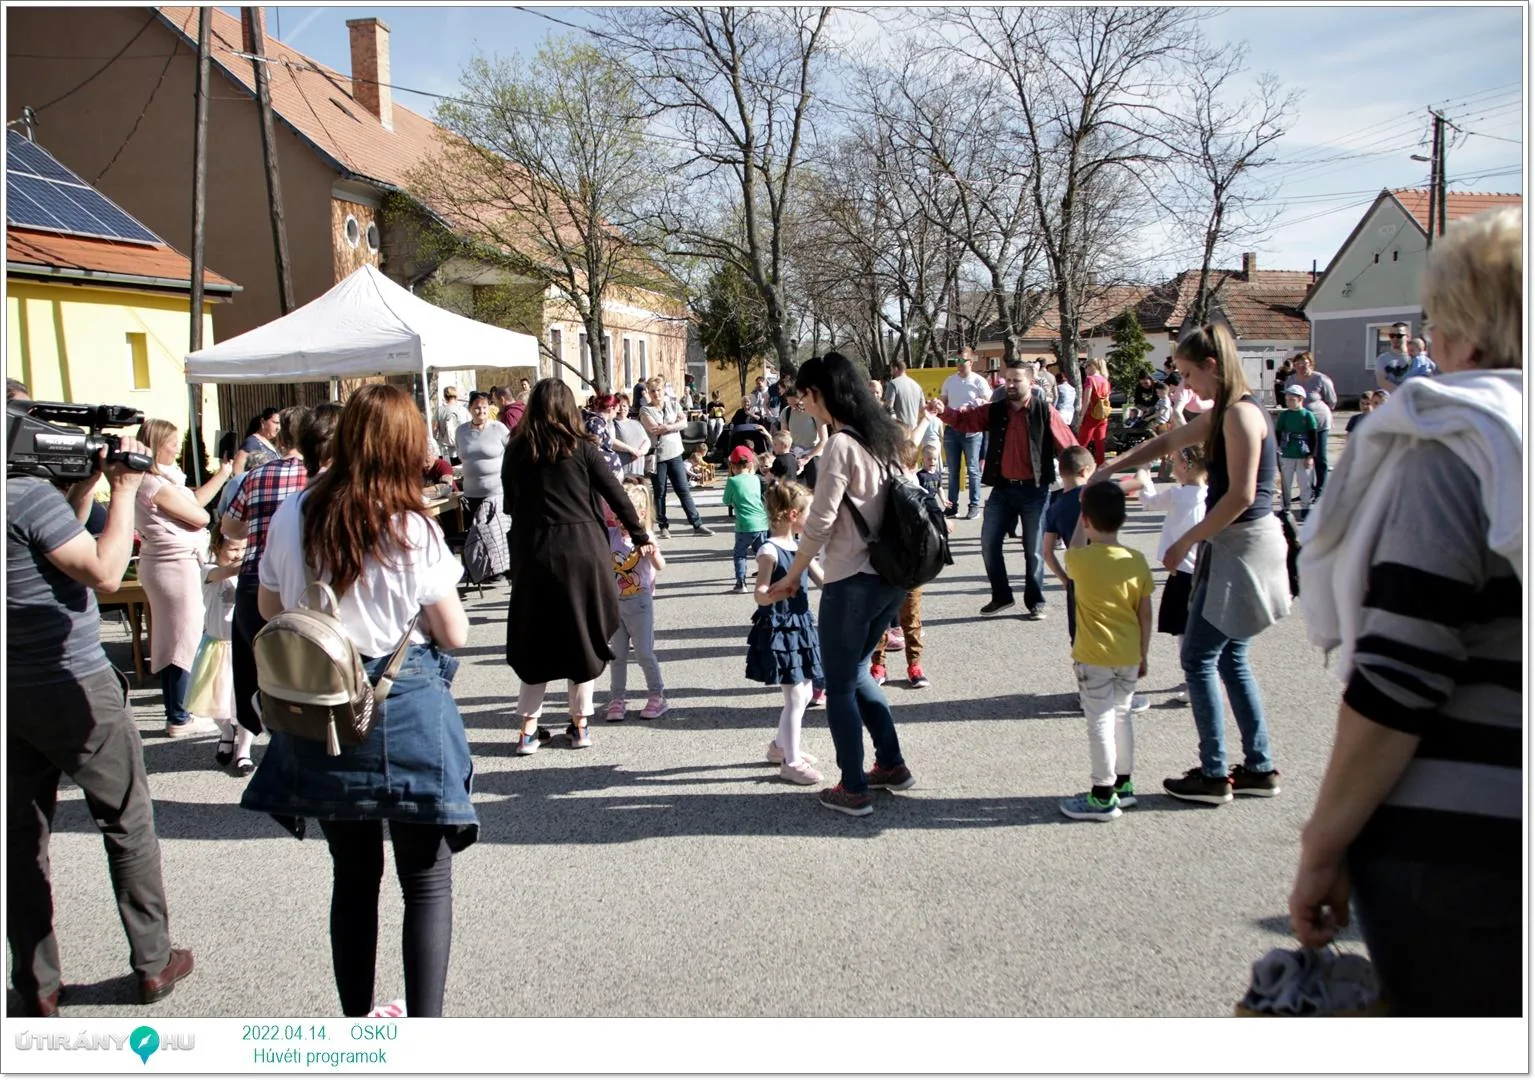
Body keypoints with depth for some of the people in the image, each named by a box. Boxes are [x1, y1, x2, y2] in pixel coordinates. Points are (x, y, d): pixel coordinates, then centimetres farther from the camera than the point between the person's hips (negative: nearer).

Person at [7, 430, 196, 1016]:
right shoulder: (30, 494, -20)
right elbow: (106, 573, -19)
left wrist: (89, 481, 10)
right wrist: (125, 490, -13)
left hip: (15, 696, 7)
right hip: (76, 689, -7)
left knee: (22, 836, 12)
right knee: (128, 823, 8)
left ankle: (36, 986, 21)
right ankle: (153, 963, 19)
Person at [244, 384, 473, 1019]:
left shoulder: (292, 517, -2)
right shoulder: (413, 530, -13)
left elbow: (269, 609, 11)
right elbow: (454, 634, -8)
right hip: (407, 711, -4)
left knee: (353, 874, 19)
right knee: (427, 882, 8)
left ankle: (357, 1019, 31)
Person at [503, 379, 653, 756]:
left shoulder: (516, 452, 3)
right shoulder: (580, 447, -2)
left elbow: (512, 504, 7)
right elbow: (615, 494, 1)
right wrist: (640, 537, 12)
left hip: (534, 552, 1)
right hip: (583, 549, -1)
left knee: (536, 639, 12)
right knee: (583, 636, 12)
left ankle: (528, 728, 10)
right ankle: (580, 724, 19)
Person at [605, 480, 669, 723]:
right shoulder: (610, 536, -2)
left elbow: (660, 566, -24)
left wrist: (651, 547, -42)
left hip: (639, 603, -4)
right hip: (614, 603, 4)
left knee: (644, 653, 0)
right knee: (617, 654, 9)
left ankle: (657, 696, 14)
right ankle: (617, 699, 16)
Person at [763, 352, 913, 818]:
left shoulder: (841, 446, -17)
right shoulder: (884, 436, 8)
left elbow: (819, 523, -17)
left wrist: (792, 577, -6)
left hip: (853, 582, -8)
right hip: (892, 577, 8)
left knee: (839, 686, 6)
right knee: (856, 670, 24)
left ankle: (854, 790, 14)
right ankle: (892, 765, 30)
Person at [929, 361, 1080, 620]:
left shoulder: (1045, 412, -8)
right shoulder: (995, 411, 3)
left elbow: (1069, 447, -8)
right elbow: (964, 420, -2)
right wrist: (943, 412, -22)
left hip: (1034, 491, -4)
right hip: (1002, 488, 4)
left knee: (1034, 550, 6)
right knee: (989, 544, 5)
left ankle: (1035, 601, 21)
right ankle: (1001, 596, 21)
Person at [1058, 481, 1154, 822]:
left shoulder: (1080, 560, -14)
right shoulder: (1137, 561, -4)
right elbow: (1145, 614, 2)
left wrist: (1084, 509, 17)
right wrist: (1143, 654, 12)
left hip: (1094, 657, -4)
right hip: (1129, 656, 5)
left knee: (1100, 722, 1)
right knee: (1122, 715, 19)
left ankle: (1104, 797, 6)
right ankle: (1123, 784, 30)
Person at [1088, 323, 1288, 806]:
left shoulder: (1241, 414, -17)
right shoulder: (1221, 415, 13)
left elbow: (1241, 495, -23)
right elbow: (1166, 443, 24)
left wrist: (1187, 541, -15)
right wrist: (1108, 470, 16)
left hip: (1241, 548, -10)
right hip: (1232, 547, 10)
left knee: (1198, 658, -3)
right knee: (1230, 659, 15)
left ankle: (1213, 775, 5)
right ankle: (1260, 768, 22)